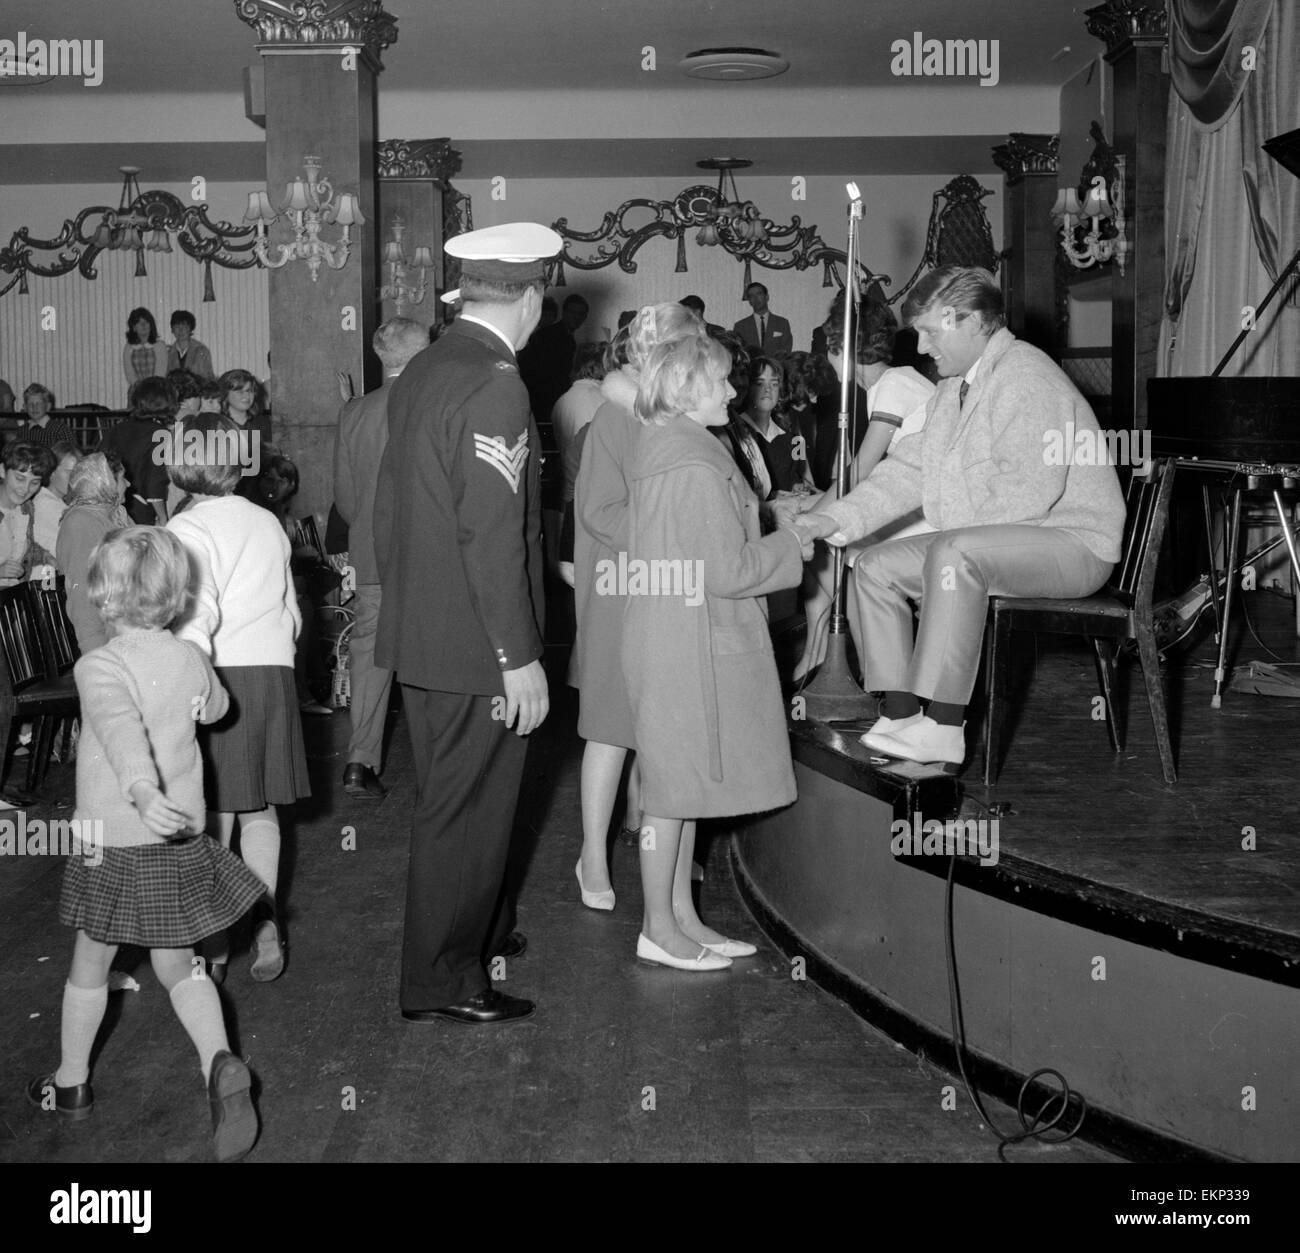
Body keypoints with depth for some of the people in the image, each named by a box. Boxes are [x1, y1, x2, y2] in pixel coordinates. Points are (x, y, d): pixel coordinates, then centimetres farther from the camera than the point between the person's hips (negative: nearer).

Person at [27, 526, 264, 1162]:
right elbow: (214, 706, 22)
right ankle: (220, 1061, -7)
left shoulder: (99, 667, -18)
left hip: (113, 841, -4)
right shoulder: (190, 659, 0)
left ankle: (71, 1082, 34)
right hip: (182, 838, 4)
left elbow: (120, 729, -38)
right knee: (177, 968, 15)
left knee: (89, 966, 16)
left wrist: (141, 792, -53)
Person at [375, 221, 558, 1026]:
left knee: (457, 797, 23)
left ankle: (479, 929, 41)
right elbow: (491, 535, -24)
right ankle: (442, 982, 15)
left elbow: (389, 505, 14)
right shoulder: (496, 386, -20)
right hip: (475, 648, -9)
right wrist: (521, 657, -19)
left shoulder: (420, 372, 8)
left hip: (418, 633, 9)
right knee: (468, 809, 3)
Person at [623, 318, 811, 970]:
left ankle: (680, 916, 23)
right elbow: (727, 571, -20)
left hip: (672, 639, 10)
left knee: (682, 782, 14)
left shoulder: (659, 452, 12)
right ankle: (659, 930, 9)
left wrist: (776, 534, 16)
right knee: (674, 783, -1)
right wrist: (792, 545, -5)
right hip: (691, 643, -10)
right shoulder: (696, 467, -19)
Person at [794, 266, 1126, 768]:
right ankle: (901, 717, -4)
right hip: (983, 545, 10)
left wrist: (950, 524, -16)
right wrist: (833, 519, -3)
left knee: (953, 553, -36)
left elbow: (1030, 490, -27)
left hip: (1070, 540, -10)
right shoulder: (954, 387, 16)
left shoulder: (1026, 377, -16)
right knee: (876, 567, 0)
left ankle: (943, 730, -33)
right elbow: (909, 470, 10)